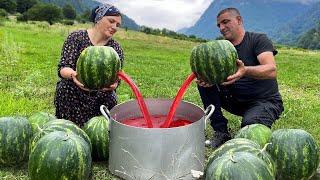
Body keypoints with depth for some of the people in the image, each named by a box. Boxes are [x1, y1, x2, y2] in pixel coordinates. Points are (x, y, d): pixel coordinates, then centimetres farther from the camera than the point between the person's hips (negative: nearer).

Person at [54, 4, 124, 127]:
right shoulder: (77, 37, -6)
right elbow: (63, 67, -13)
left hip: (102, 102, 2)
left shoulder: (116, 48, 0)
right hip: (71, 99, -1)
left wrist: (113, 84, -32)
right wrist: (72, 74, -36)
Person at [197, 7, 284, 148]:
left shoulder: (258, 40, -9)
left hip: (265, 101, -5)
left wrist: (245, 71, -46)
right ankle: (221, 133, -10)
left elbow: (271, 71, -27)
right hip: (237, 101, 5)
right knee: (204, 82, -12)